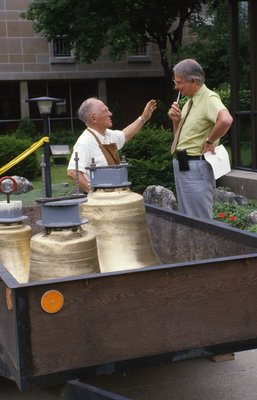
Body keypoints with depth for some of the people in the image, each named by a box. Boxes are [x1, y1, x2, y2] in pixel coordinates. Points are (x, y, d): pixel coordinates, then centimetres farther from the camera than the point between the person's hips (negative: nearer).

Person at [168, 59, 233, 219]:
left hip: (196, 167, -10)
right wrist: (176, 120, 3)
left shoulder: (209, 99, -14)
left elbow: (226, 120, -37)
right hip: (181, 164, 10)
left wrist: (210, 141, -23)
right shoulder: (190, 102, 15)